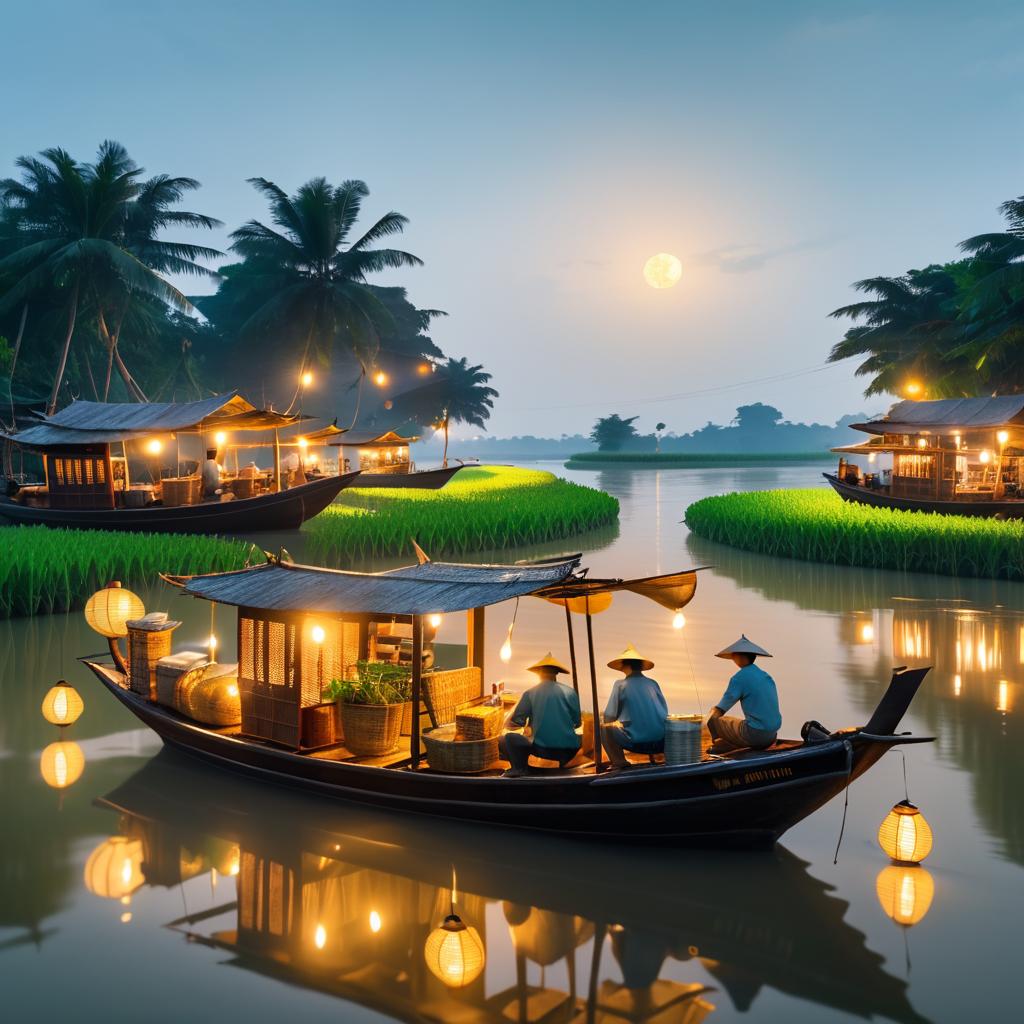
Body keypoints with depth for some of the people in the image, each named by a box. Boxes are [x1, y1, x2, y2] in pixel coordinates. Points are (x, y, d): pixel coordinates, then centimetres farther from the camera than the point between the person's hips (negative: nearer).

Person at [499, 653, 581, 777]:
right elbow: (577, 723, 12)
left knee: (505, 739, 13)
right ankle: (562, 765, 16)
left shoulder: (530, 693, 2)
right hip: (569, 751, 3)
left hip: (542, 749, -3)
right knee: (579, 737, 37)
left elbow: (517, 722, 2)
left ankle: (519, 768, -7)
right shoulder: (570, 692, 6)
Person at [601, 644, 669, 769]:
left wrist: (619, 723, 22)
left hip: (635, 742, -4)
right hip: (660, 741, 4)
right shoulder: (653, 683, 9)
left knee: (604, 729, 18)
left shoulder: (620, 684, -1)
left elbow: (609, 718, 0)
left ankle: (619, 761, 2)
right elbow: (665, 712, 14)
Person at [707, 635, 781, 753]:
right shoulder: (766, 676, 14)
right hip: (771, 737, 8)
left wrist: (709, 718, 11)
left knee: (714, 720, 11)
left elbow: (718, 711, -8)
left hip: (754, 734, -8)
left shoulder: (739, 678, -10)